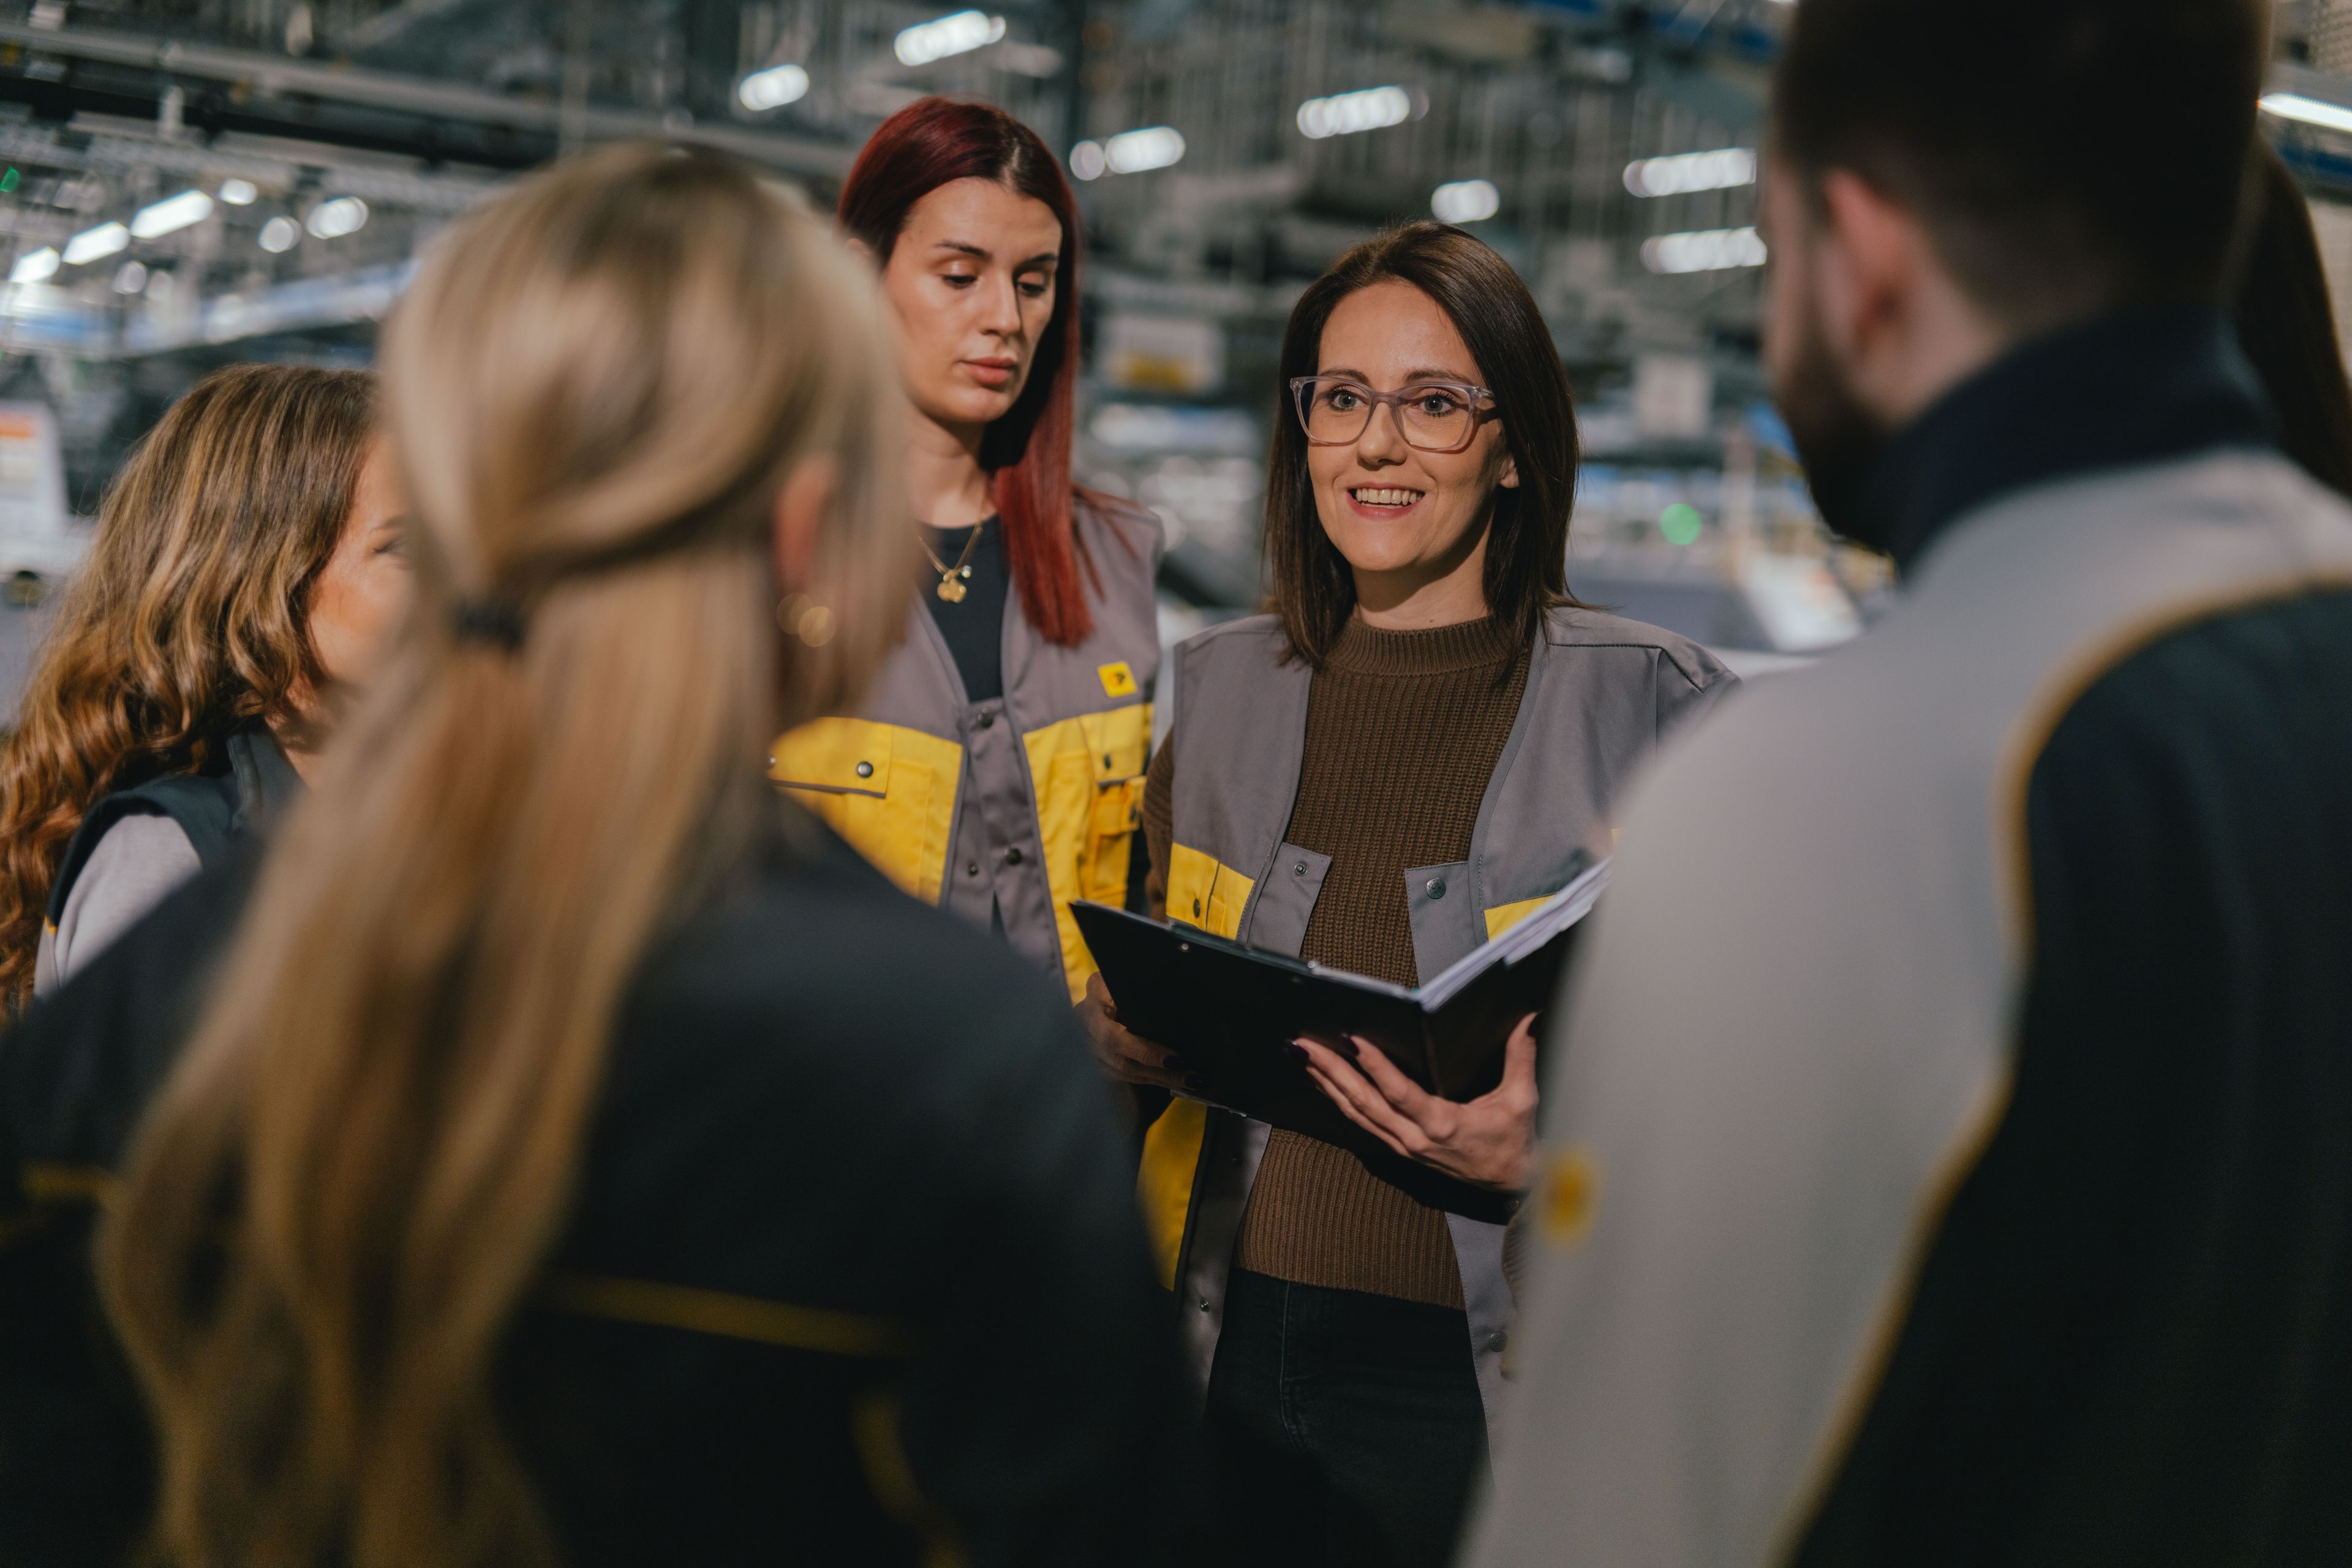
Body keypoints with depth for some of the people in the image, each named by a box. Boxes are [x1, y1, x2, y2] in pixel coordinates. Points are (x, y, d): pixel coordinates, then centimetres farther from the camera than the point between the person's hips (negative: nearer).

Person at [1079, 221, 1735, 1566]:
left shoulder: (1658, 709, -6)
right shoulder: (1224, 685, 8)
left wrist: (1542, 1158, -21)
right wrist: (1125, 1034, -3)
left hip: (1484, 1380, -3)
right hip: (1234, 1353, 4)